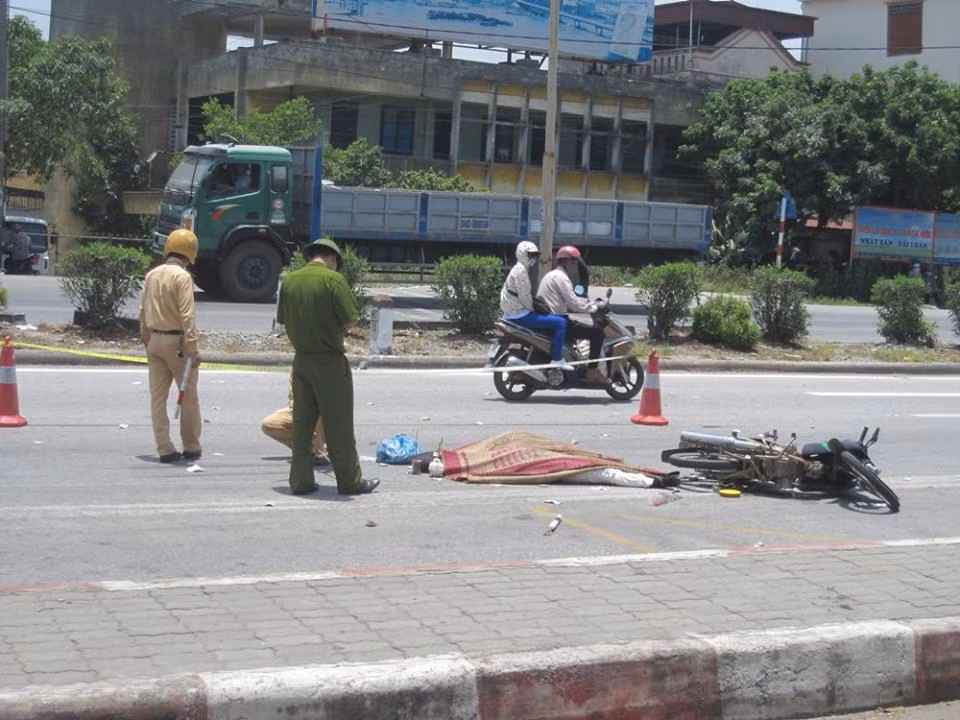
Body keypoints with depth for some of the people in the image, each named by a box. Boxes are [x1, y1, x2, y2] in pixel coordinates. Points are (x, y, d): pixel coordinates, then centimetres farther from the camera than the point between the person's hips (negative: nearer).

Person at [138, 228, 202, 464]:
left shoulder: (151, 275, 8)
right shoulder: (182, 276, -13)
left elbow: (143, 311, 14)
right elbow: (187, 314, -20)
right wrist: (193, 347, -21)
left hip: (155, 340, 6)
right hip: (177, 341, -6)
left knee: (158, 396, 7)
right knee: (189, 397, 7)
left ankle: (165, 449, 6)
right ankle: (191, 448, 15)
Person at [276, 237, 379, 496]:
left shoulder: (290, 280, 6)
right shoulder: (333, 279, -12)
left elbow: (283, 320, 10)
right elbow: (350, 321, -14)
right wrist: (335, 328, 5)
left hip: (301, 358, 5)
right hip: (329, 360, -5)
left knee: (302, 423, 11)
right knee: (339, 425, 3)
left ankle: (300, 480, 14)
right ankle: (350, 481, 12)